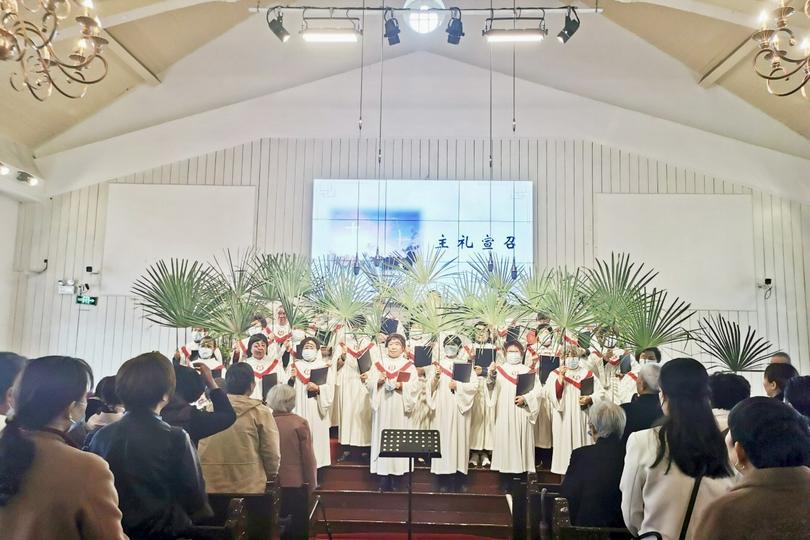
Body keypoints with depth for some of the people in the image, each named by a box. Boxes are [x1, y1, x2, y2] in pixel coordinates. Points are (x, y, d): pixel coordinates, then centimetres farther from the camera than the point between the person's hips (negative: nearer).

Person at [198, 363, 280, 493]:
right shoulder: (260, 412, -6)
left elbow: (197, 451, 6)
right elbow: (272, 455, -6)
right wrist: (269, 477, 13)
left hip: (210, 488, 3)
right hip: (250, 488, -3)